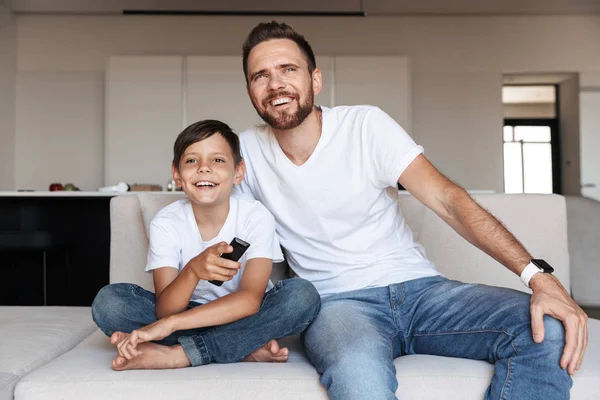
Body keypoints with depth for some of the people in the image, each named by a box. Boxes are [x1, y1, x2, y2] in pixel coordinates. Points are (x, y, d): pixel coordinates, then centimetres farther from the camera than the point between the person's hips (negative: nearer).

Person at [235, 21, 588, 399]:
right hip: (338, 301, -1)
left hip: (418, 286, 2)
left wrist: (538, 276, -23)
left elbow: (447, 199, -13)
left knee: (546, 332, -22)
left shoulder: (366, 123, -6)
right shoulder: (247, 150, 1)